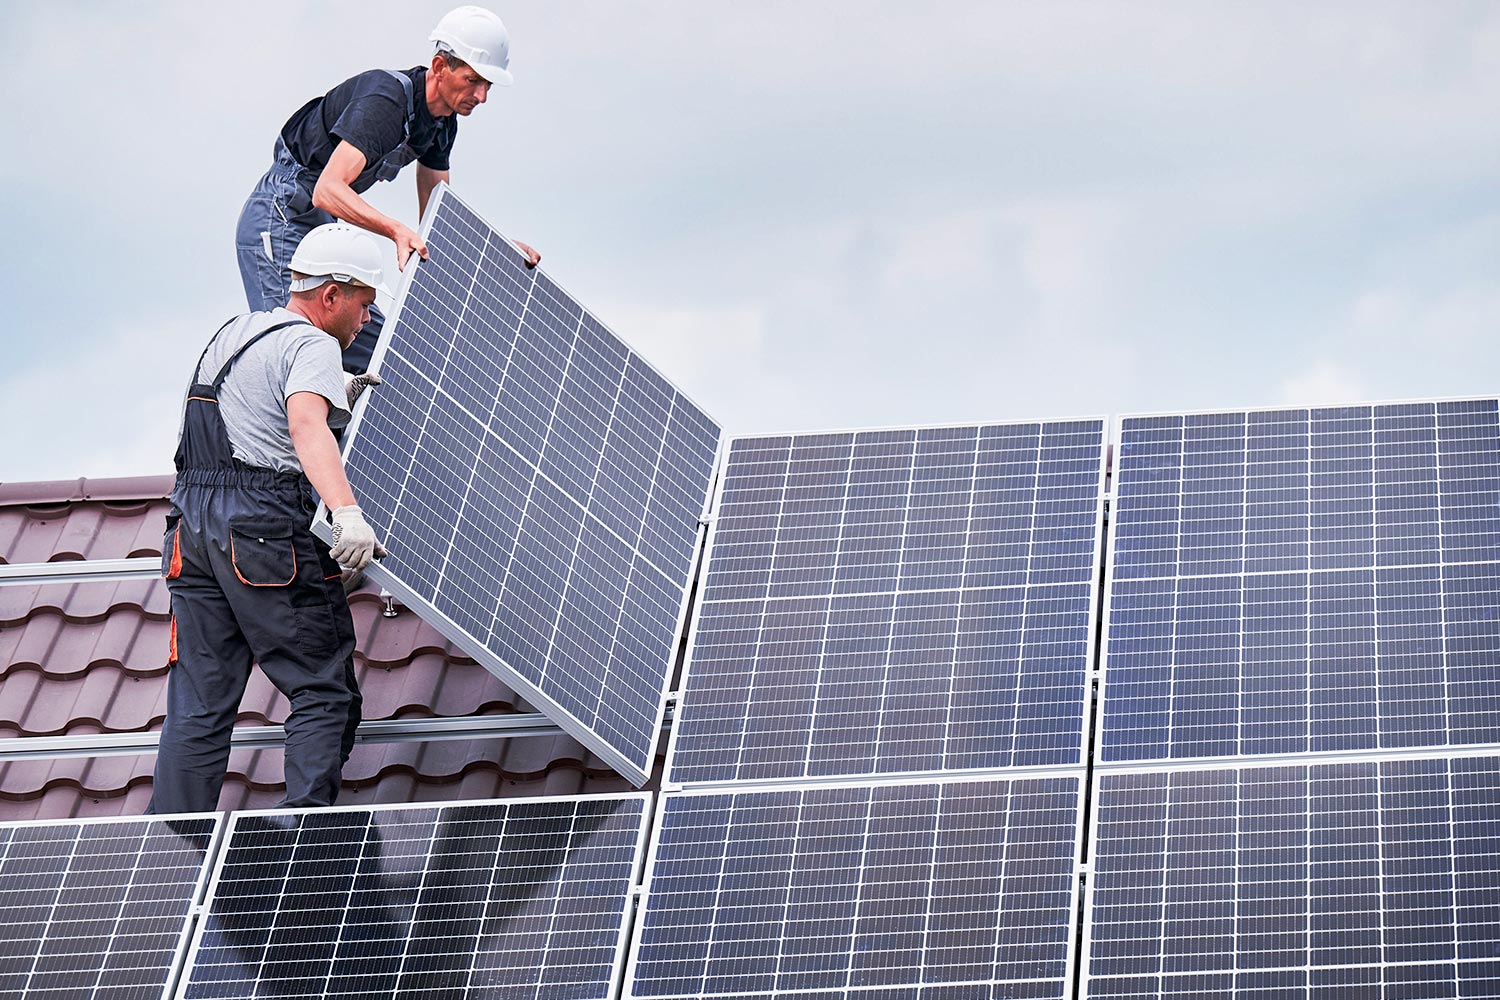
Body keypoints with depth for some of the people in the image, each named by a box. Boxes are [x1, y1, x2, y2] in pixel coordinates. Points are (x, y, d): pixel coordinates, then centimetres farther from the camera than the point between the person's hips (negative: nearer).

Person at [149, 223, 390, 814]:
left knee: (198, 707, 7)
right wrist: (348, 514, -38)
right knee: (324, 693, -1)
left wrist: (342, 397, 26)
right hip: (267, 527, -8)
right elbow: (306, 424, -25)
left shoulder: (230, 333, 22)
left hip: (192, 530, 8)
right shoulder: (313, 346, -6)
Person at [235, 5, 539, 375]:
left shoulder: (442, 123, 4)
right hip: (280, 217, -10)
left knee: (379, 353, 5)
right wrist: (397, 229, -47)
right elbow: (328, 190, -36)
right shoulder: (386, 99, -25)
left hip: (319, 225, 10)